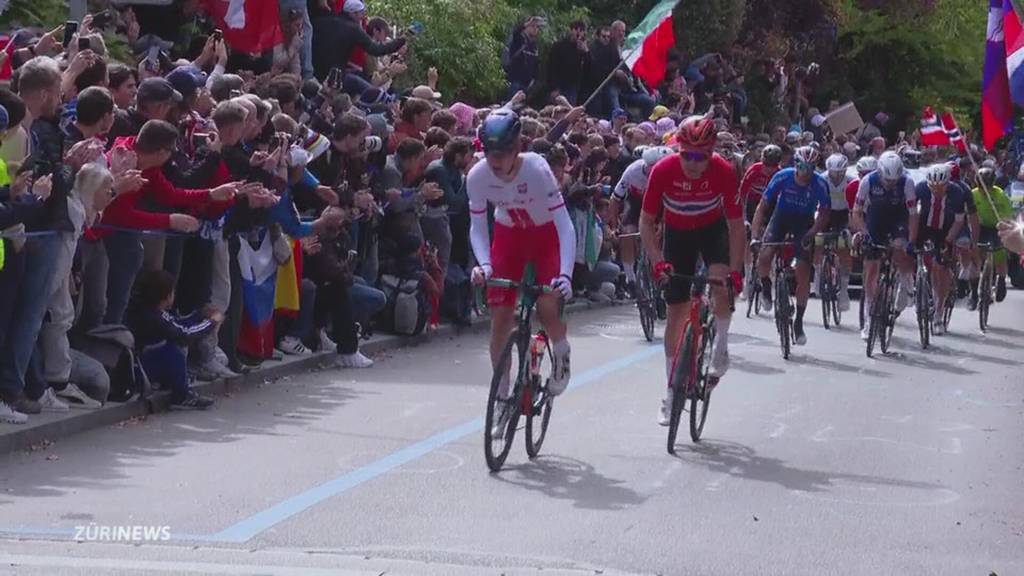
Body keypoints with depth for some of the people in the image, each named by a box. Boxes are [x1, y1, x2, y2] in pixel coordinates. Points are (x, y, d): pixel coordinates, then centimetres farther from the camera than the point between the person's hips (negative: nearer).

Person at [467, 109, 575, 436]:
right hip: (509, 235, 3)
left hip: (546, 234, -3)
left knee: (547, 309, -20)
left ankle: (561, 354, 15)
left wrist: (565, 274, -45)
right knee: (500, 317, -5)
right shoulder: (477, 176, -24)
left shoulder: (536, 170, -33)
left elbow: (564, 225, -34)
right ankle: (503, 398, 9)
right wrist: (484, 264, -32)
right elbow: (477, 226, -14)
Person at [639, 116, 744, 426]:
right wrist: (658, 261, -32)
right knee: (676, 312, -1)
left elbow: (735, 224, -22)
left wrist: (735, 271, -29)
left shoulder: (724, 172, -29)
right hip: (677, 234, 1)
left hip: (713, 229, -1)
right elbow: (647, 222, -19)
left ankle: (720, 347, -2)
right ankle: (672, 392, 9)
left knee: (722, 283, -30)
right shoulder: (663, 171, -29)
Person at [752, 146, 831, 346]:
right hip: (781, 217, 0)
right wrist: (754, 236, -28)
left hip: (805, 222, 0)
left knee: (803, 273, -10)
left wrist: (811, 234, -34)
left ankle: (799, 322, 3)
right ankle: (766, 289, 9)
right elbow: (763, 207, -19)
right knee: (764, 256, -24)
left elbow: (824, 214, -17)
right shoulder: (782, 177, -24)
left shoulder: (820, 184, -24)